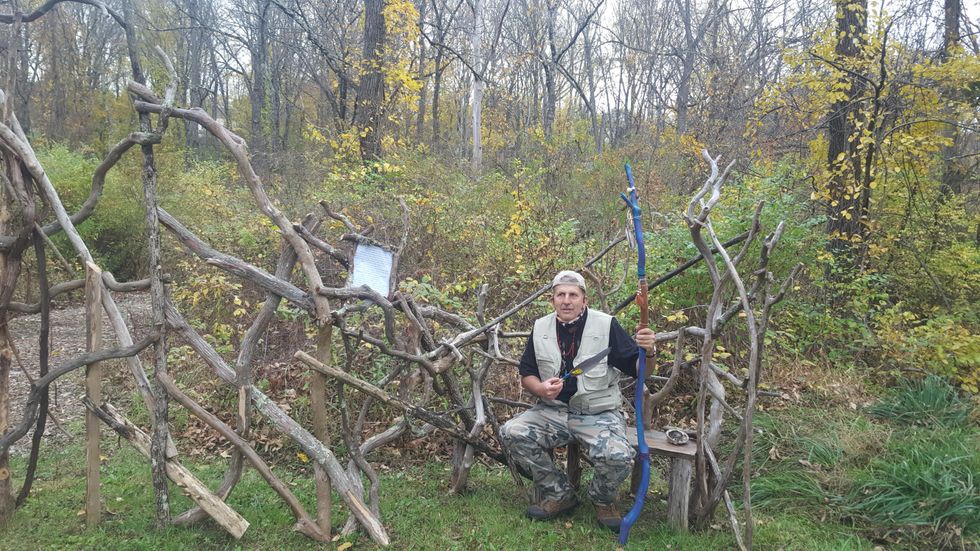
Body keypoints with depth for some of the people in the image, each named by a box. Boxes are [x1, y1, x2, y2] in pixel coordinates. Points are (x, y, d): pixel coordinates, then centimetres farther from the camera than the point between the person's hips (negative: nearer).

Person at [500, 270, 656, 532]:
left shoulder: (606, 325, -7)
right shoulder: (540, 328, 3)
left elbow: (638, 371, -6)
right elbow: (526, 375, 10)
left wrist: (648, 352, -28)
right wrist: (541, 389, -13)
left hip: (599, 414, -3)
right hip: (554, 411, 4)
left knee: (617, 457, -31)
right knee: (511, 432, -19)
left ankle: (602, 500, 7)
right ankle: (560, 494, 1)